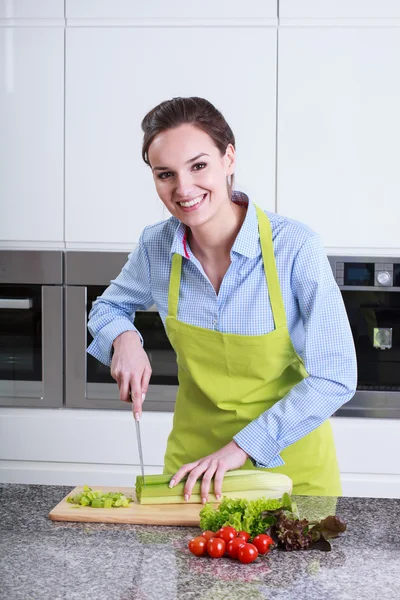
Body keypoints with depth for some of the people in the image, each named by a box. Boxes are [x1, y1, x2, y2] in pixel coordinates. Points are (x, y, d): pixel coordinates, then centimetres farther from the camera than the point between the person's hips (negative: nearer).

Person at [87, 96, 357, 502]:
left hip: (289, 463, -3)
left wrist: (243, 446, -24)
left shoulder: (295, 248, -23)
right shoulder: (157, 245, -11)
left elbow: (335, 378, -20)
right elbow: (108, 308, 11)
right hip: (193, 456, 3)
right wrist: (124, 338, -12)